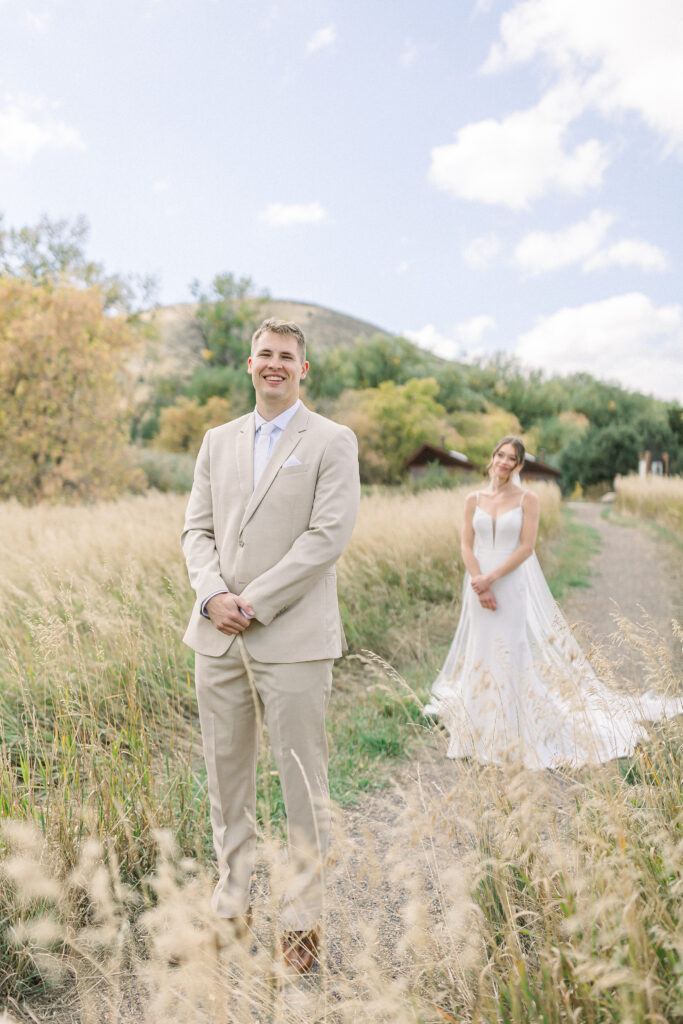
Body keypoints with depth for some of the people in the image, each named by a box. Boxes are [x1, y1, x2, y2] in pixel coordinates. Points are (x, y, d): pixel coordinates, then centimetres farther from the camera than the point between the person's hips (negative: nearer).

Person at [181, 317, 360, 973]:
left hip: (292, 639, -4)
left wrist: (253, 601, -14)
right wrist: (213, 594, -8)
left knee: (303, 783, 3)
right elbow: (197, 528, 11)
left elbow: (328, 535, -9)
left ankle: (303, 918, 19)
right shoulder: (218, 441, 16)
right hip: (217, 637, 5)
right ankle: (231, 902, 29)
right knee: (225, 777, 13)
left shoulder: (332, 442, 1)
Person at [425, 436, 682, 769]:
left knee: (512, 651, -1)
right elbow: (466, 546, 2)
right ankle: (481, 732, 21)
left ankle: (514, 733, 11)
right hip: (479, 585, 3)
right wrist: (480, 587, -10)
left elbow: (526, 548, -9)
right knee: (481, 651, 7)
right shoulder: (474, 499, 6)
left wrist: (491, 578, -15)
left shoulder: (527, 499, -1)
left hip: (513, 584, -2)